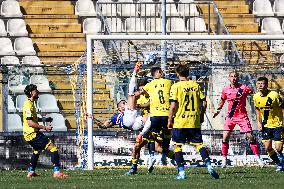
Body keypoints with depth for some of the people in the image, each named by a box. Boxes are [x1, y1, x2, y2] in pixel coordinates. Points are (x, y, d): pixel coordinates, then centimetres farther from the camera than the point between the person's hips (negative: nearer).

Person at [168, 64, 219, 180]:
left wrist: (170, 120, -1)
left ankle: (181, 172, 1)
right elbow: (204, 103, 5)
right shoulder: (195, 85, 6)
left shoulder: (176, 86, -6)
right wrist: (200, 115, 19)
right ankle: (209, 166, -8)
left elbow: (173, 106, -11)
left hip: (180, 122, -3)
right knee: (199, 144, 9)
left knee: (177, 145, 7)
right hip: (194, 122, 3)